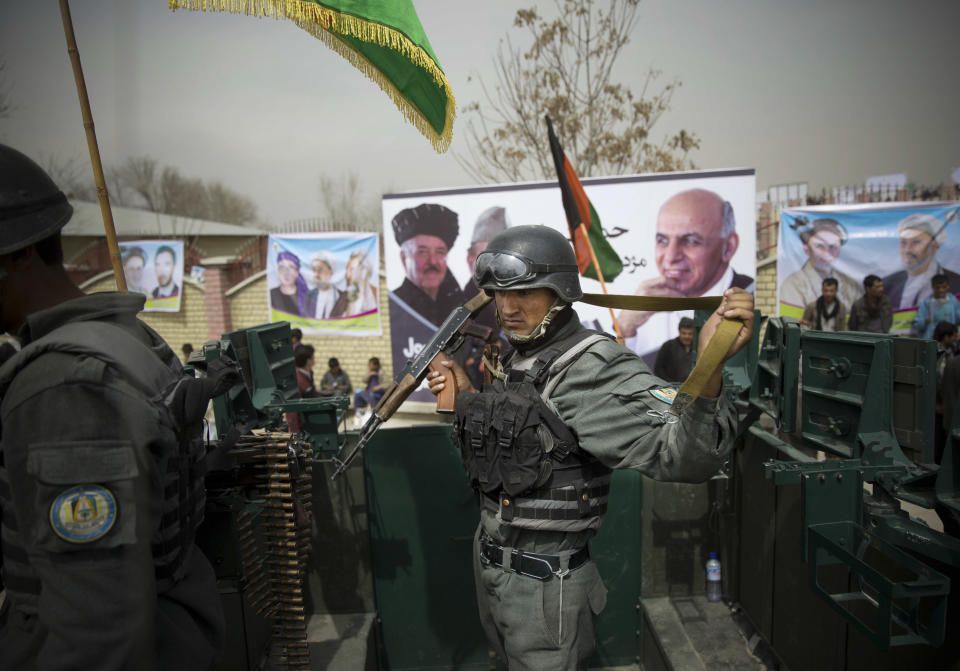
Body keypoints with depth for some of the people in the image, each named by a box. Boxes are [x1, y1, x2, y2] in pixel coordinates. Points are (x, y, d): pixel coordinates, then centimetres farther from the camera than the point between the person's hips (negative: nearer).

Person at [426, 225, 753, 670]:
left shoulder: (596, 369, -25)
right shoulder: (517, 361, 3)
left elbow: (683, 457, -38)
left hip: (541, 583, -8)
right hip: (490, 560, 9)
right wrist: (466, 399, 2)